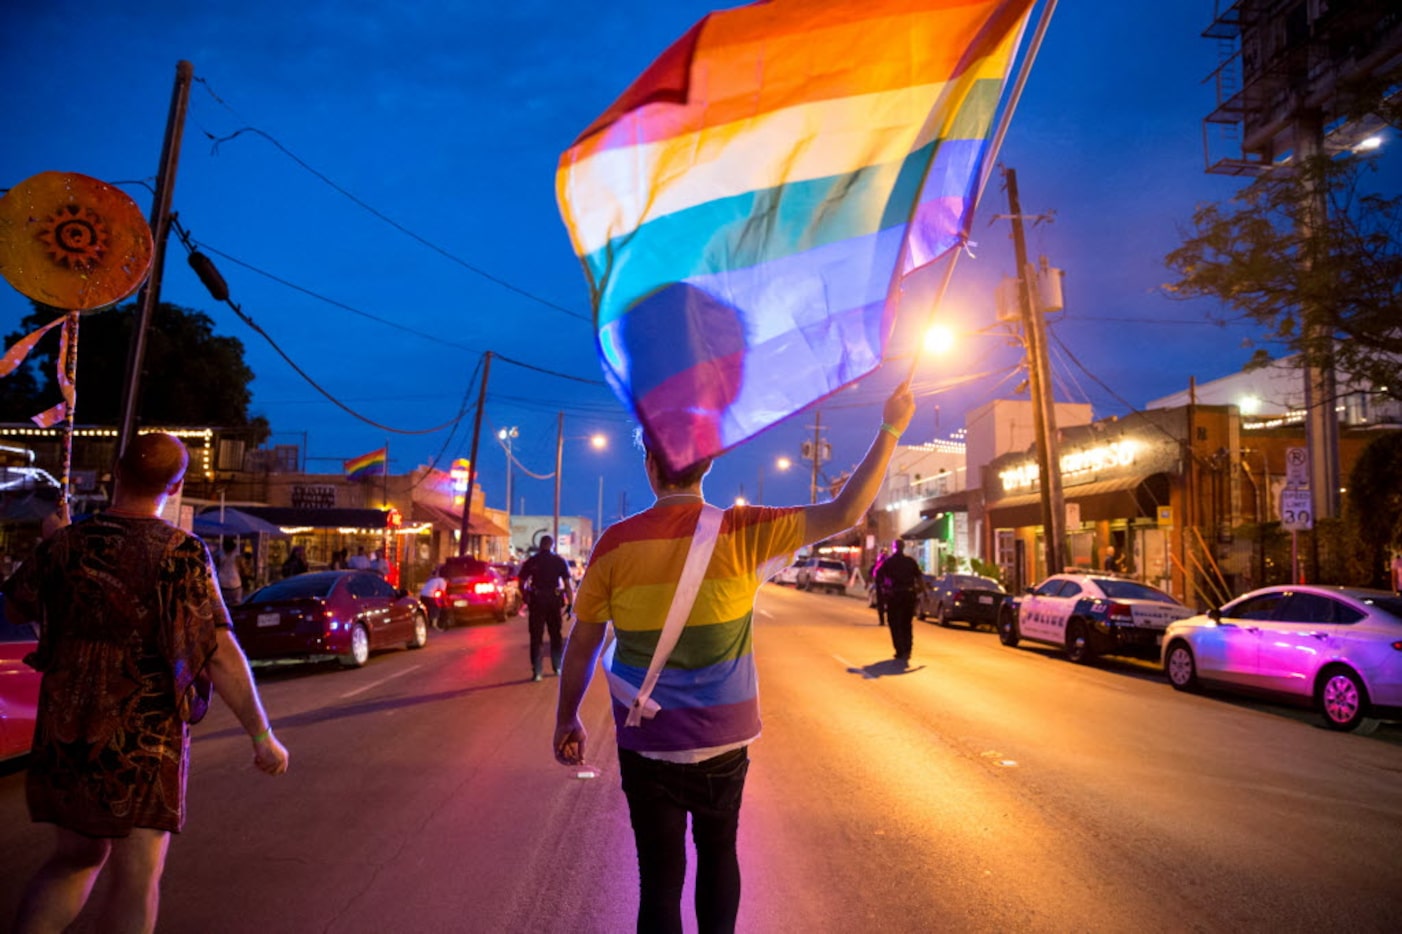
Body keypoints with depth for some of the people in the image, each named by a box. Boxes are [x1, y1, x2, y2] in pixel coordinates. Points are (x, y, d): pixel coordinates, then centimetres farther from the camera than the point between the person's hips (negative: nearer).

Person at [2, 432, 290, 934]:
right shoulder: (183, 554, -14)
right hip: (145, 742, -4)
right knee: (135, 881, 7)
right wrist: (263, 736, -9)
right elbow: (221, 655, -16)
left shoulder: (65, 543, -2)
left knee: (74, 859, 22)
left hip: (64, 738, 4)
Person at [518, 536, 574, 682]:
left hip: (536, 601, -1)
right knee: (555, 634, 17)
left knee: (536, 637, 3)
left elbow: (522, 583, -3)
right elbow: (567, 583, -5)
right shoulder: (559, 561, 1)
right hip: (554, 601, 1)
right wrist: (570, 603, -1)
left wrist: (526, 599, 10)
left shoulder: (531, 561, 0)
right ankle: (557, 667, 25)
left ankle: (536, 672, -3)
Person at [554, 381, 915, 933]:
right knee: (719, 852, 23)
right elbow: (844, 514, -11)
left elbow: (581, 646, -4)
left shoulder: (616, 544, -11)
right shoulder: (741, 534, -11)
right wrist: (890, 430, -2)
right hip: (723, 741, 1)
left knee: (660, 873, 10)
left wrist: (567, 721, 11)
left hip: (646, 743, -1)